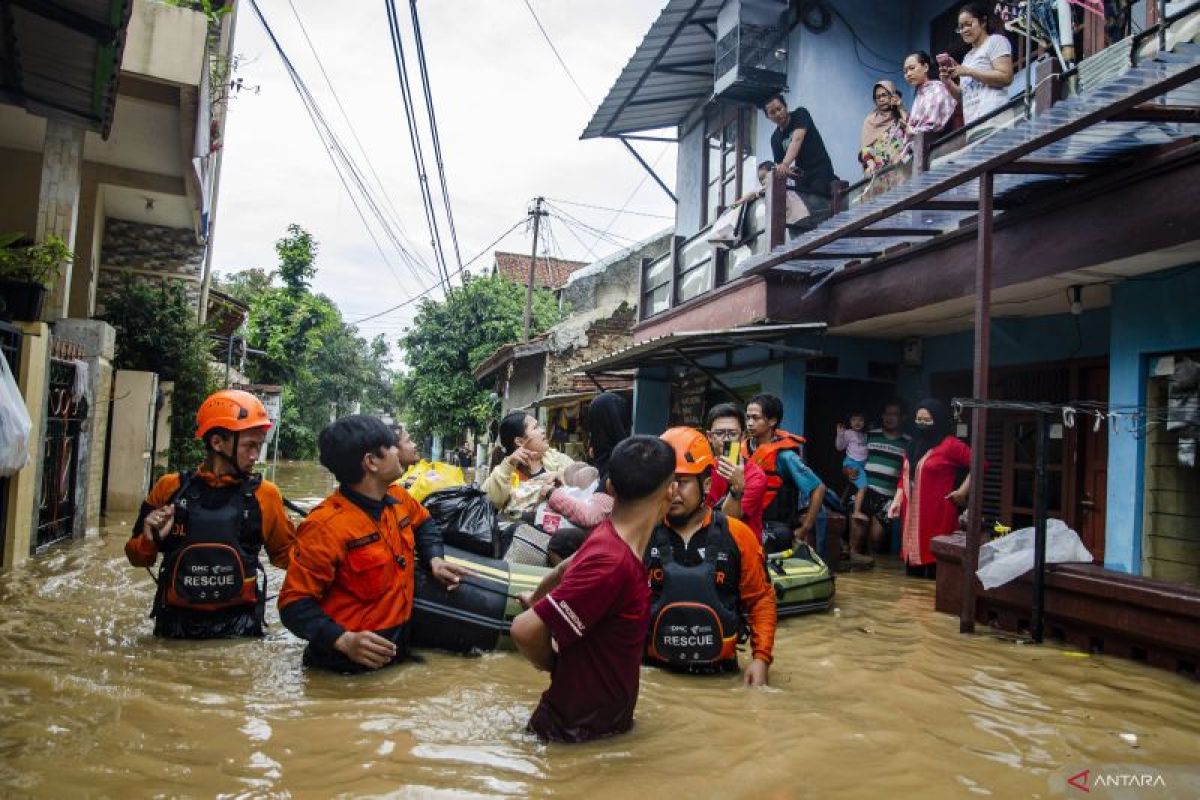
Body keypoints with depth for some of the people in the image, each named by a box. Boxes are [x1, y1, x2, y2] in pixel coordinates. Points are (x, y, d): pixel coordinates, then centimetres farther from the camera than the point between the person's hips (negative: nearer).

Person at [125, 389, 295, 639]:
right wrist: (151, 539, -12)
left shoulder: (263, 494, -6)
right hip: (177, 623, 1)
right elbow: (138, 557, 8)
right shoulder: (171, 488, -4)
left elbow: (286, 553, 6)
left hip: (238, 627, -1)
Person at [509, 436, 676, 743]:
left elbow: (570, 568, 15)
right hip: (578, 731, -8)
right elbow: (525, 630, -30)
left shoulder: (609, 536, -5)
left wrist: (536, 598, 32)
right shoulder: (612, 562, -31)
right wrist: (554, 665, -11)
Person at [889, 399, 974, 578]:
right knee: (914, 556, 10)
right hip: (913, 514, 7)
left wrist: (963, 491, -10)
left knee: (935, 559, -9)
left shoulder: (950, 445, -7)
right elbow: (905, 477, 19)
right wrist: (897, 501, 8)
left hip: (938, 514, -7)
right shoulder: (914, 445, 17)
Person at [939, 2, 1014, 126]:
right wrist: (948, 82, 7)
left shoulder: (996, 41, 7)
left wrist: (968, 71, -9)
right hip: (971, 121, 7)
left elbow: (1006, 77, -8)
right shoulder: (968, 56, 28)